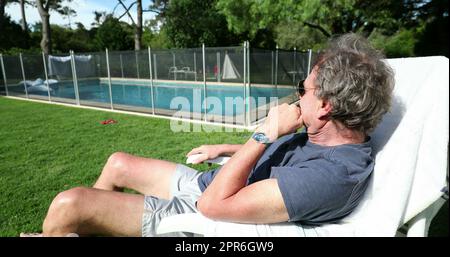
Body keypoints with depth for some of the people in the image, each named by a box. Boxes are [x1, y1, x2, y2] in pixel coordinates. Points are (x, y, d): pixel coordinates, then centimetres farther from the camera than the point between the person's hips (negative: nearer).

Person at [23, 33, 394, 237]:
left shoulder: (330, 175, -33)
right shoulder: (332, 136, -1)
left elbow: (214, 204, -32)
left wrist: (265, 133, -28)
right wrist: (222, 149, 17)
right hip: (207, 182, 9)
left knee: (68, 204, -17)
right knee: (118, 164, 19)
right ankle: (87, 225, 41)